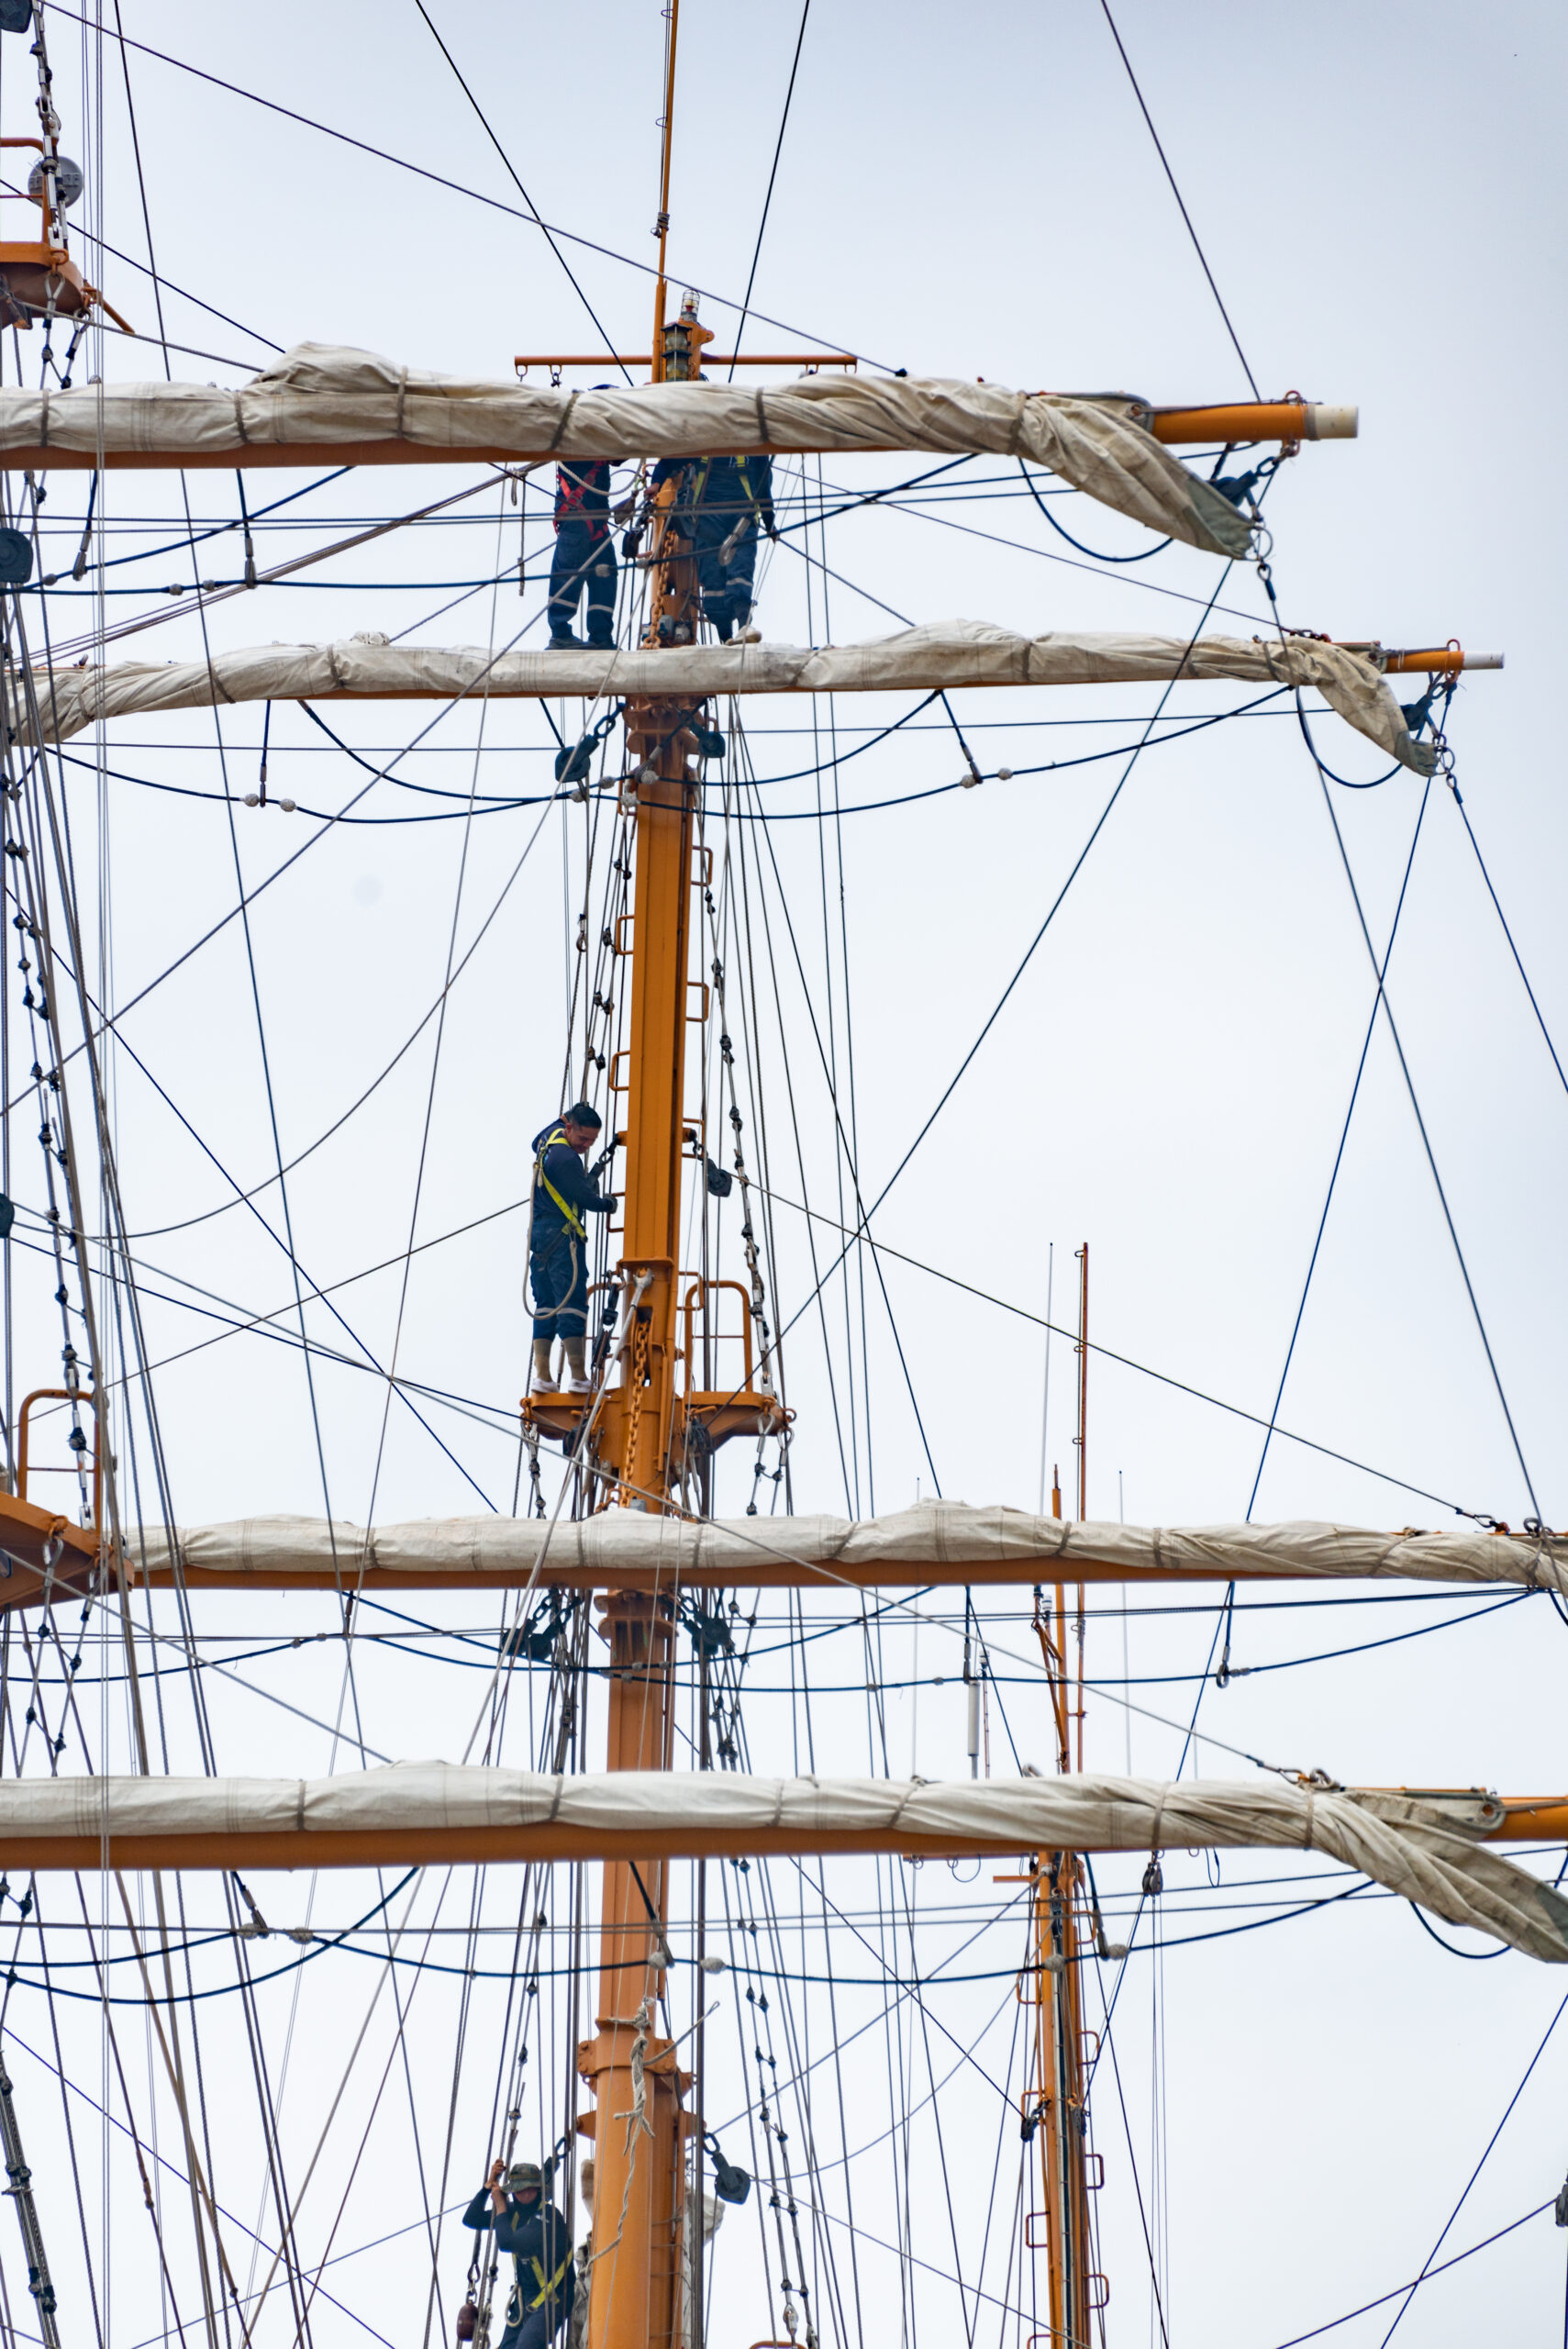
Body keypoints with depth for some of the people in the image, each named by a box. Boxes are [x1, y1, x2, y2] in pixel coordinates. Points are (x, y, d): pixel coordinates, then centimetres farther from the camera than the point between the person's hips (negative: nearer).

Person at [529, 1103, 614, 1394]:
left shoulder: (549, 1137, 11)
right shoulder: (566, 1159, -18)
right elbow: (587, 1198, -12)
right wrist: (608, 1204, 8)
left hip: (539, 1233, 10)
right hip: (562, 1236, -10)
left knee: (545, 1306, 9)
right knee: (572, 1305, -11)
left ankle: (541, 1375, 4)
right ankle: (577, 1376, -17)